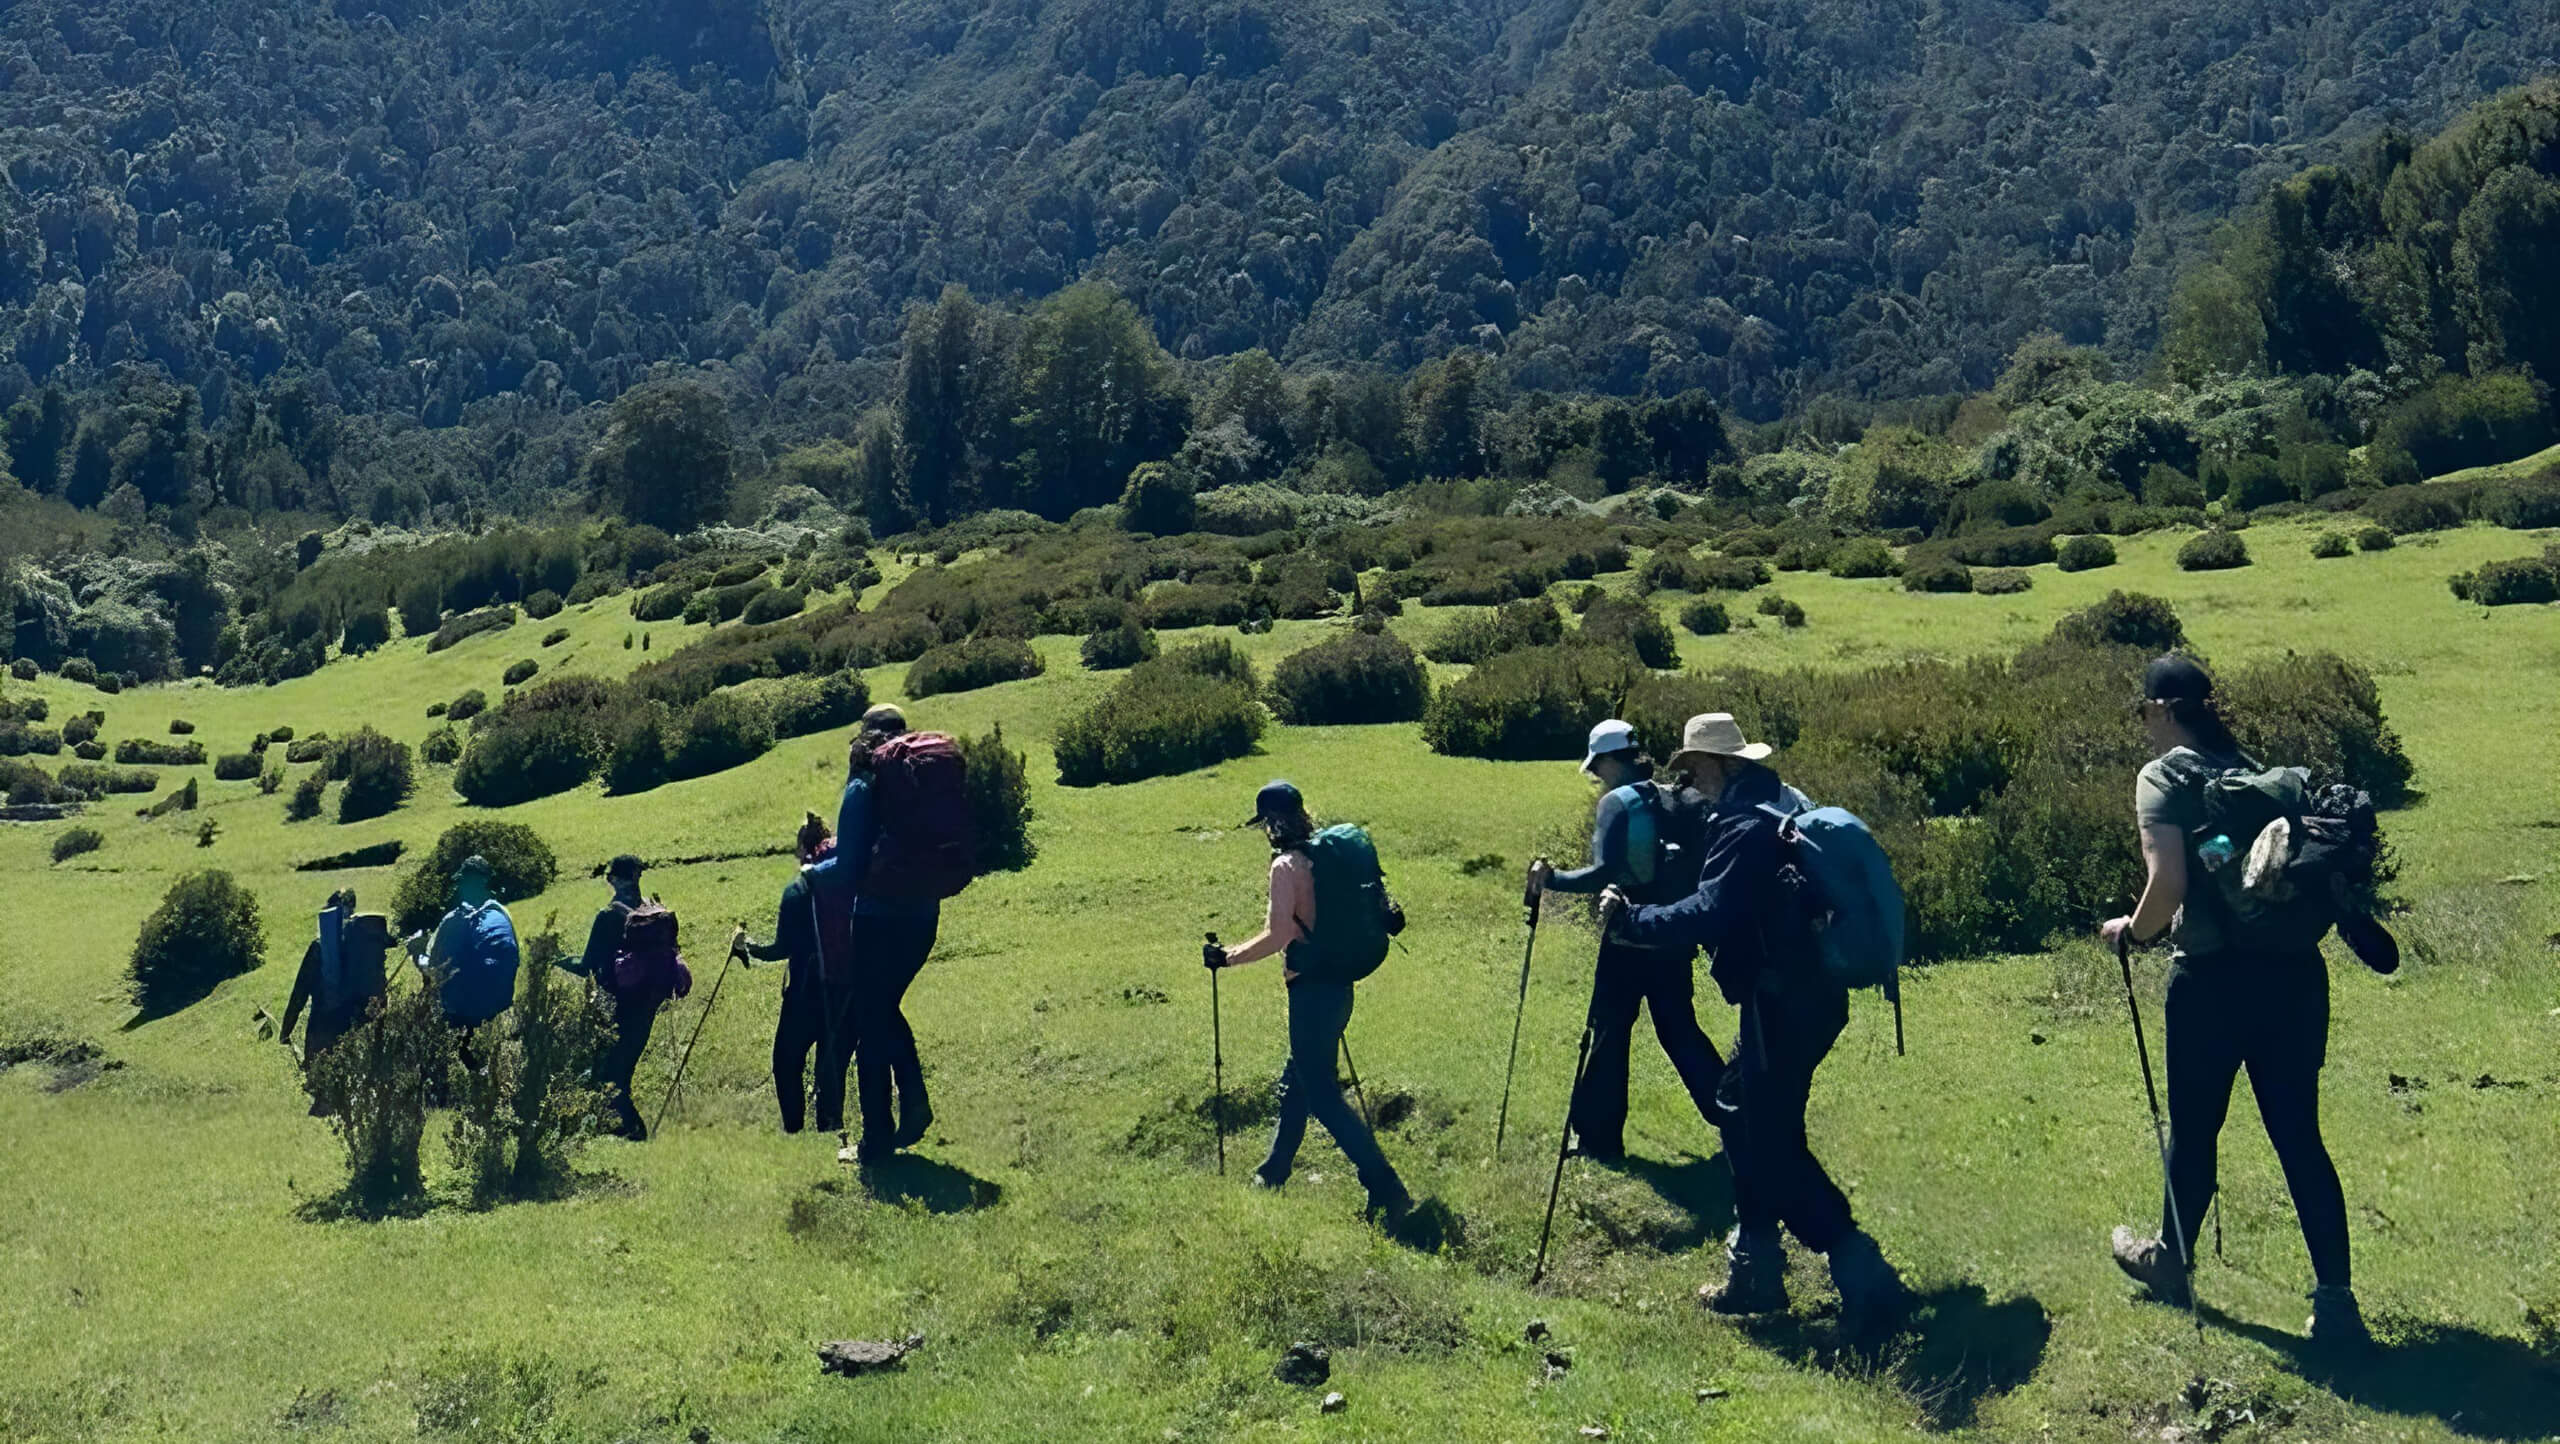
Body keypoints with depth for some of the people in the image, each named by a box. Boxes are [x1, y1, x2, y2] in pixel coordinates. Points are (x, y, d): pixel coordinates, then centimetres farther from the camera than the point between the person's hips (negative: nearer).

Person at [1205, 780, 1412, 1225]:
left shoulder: (1286, 866, -15)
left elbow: (1278, 935, -21)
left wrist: (1227, 956, -10)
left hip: (1310, 990, -9)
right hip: (1336, 984, 9)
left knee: (1322, 1095, -4)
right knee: (1297, 1082, 22)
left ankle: (1387, 1190, -9)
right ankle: (1275, 1170, 37)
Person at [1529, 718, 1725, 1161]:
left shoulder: (1616, 803, -11)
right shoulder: (1676, 800, 6)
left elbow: (1604, 873, -21)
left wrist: (1552, 880, -15)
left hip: (1628, 938, -6)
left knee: (1609, 1033, 5)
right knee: (1680, 1030, 16)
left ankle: (1599, 1138, 11)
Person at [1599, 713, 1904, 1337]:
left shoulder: (1745, 826, -18)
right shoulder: (1783, 805, 13)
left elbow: (1708, 915, -26)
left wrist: (1630, 920, -16)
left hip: (1783, 1004, -10)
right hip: (1802, 994, 10)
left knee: (1773, 1145, -4)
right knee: (1742, 1112, 19)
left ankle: (1866, 1278, -4)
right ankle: (1754, 1269, 25)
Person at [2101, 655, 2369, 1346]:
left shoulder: (2163, 777, -7)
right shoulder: (2251, 768, 13)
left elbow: (2168, 882, -18)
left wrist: (2133, 931, 1)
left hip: (2217, 976, -5)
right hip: (2294, 970, 6)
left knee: (2193, 1127, 14)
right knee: (2298, 1133, 8)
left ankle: (2172, 1260, 33)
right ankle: (2336, 1299, 5)